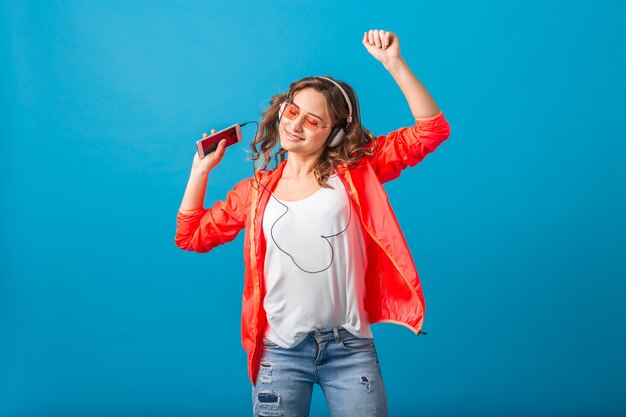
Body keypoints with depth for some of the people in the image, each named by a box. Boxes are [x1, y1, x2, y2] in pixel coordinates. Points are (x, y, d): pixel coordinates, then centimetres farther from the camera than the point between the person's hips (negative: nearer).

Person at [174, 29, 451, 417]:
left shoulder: (356, 172, 1)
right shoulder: (256, 189, 8)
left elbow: (432, 130, -4)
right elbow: (192, 236, 16)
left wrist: (394, 63, -12)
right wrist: (201, 169, 10)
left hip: (350, 347, -1)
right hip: (280, 352, 2)